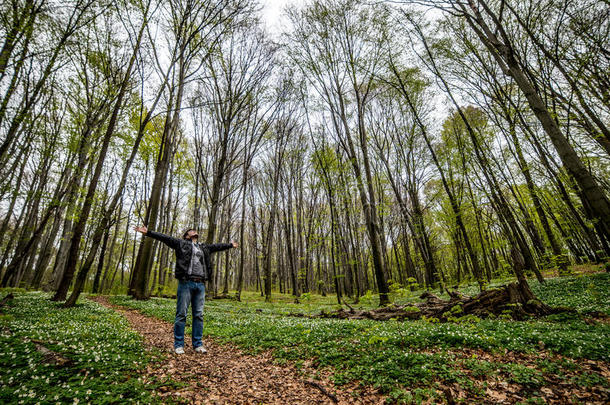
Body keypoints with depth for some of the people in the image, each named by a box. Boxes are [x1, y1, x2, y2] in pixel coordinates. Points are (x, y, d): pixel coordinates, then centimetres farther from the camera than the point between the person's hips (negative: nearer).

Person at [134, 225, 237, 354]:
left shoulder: (204, 248, 23)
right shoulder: (181, 243, 10)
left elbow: (217, 246, 34)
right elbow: (165, 238, 4)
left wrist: (230, 244, 44)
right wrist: (148, 232, -5)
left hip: (200, 284, 4)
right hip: (186, 283, -4)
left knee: (199, 315, 6)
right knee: (181, 314, 1)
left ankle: (198, 344, 15)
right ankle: (178, 345, 12)